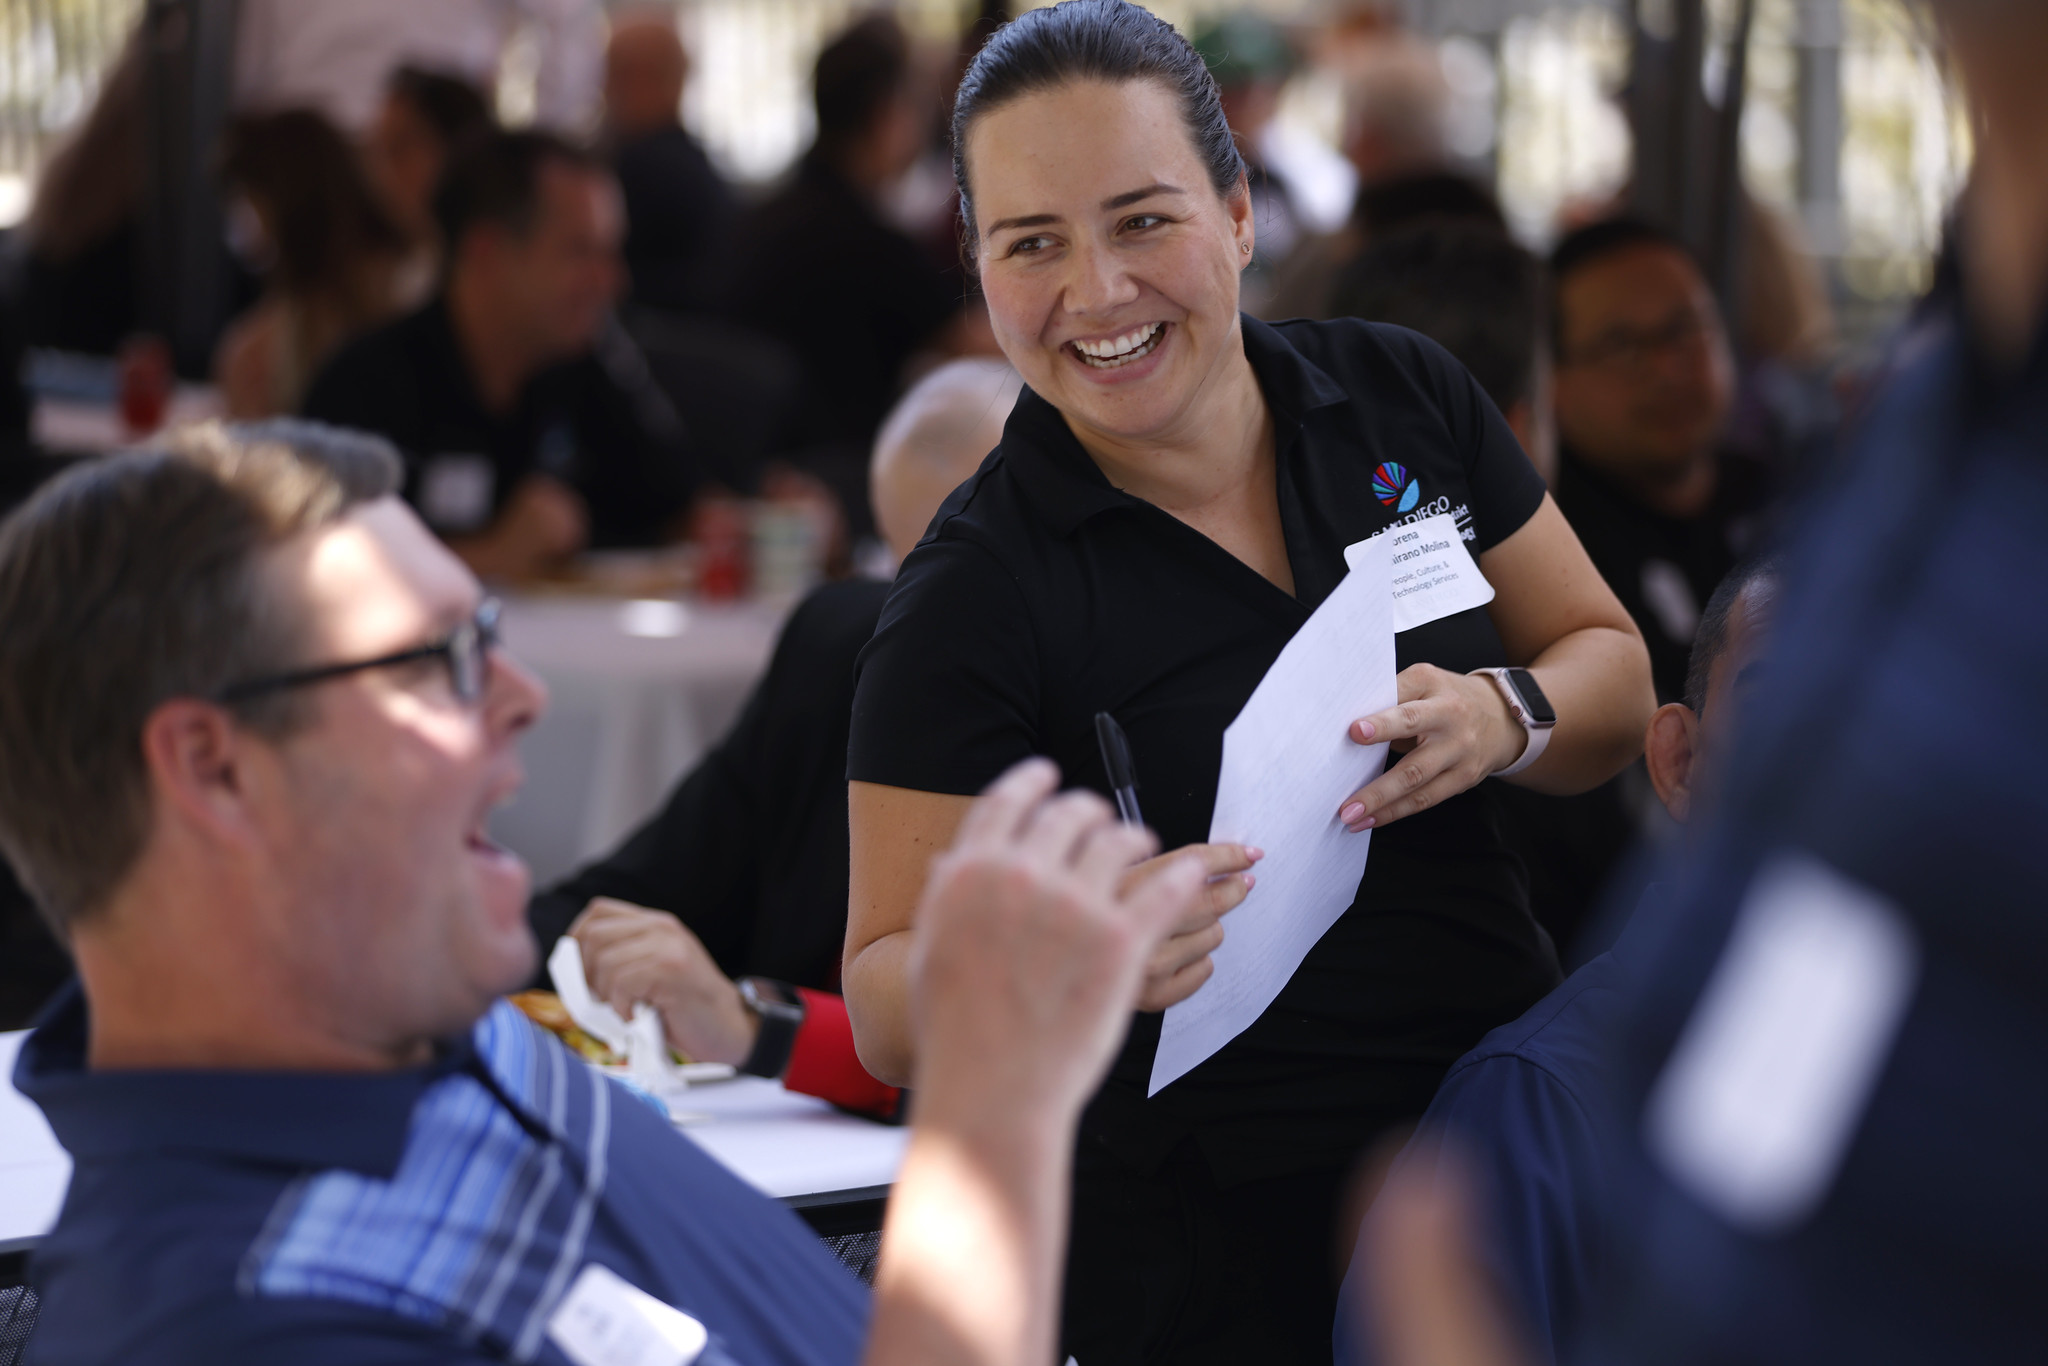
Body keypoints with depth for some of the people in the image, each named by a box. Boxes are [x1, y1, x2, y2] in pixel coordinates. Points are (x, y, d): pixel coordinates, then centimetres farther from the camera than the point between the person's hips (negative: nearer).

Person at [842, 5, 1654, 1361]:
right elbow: (889, 1009, -13)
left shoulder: (1402, 397, -2)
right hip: (1219, 1248, -4)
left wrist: (1501, 721, -16)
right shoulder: (974, 596, -14)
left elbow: (1612, 675, 7)